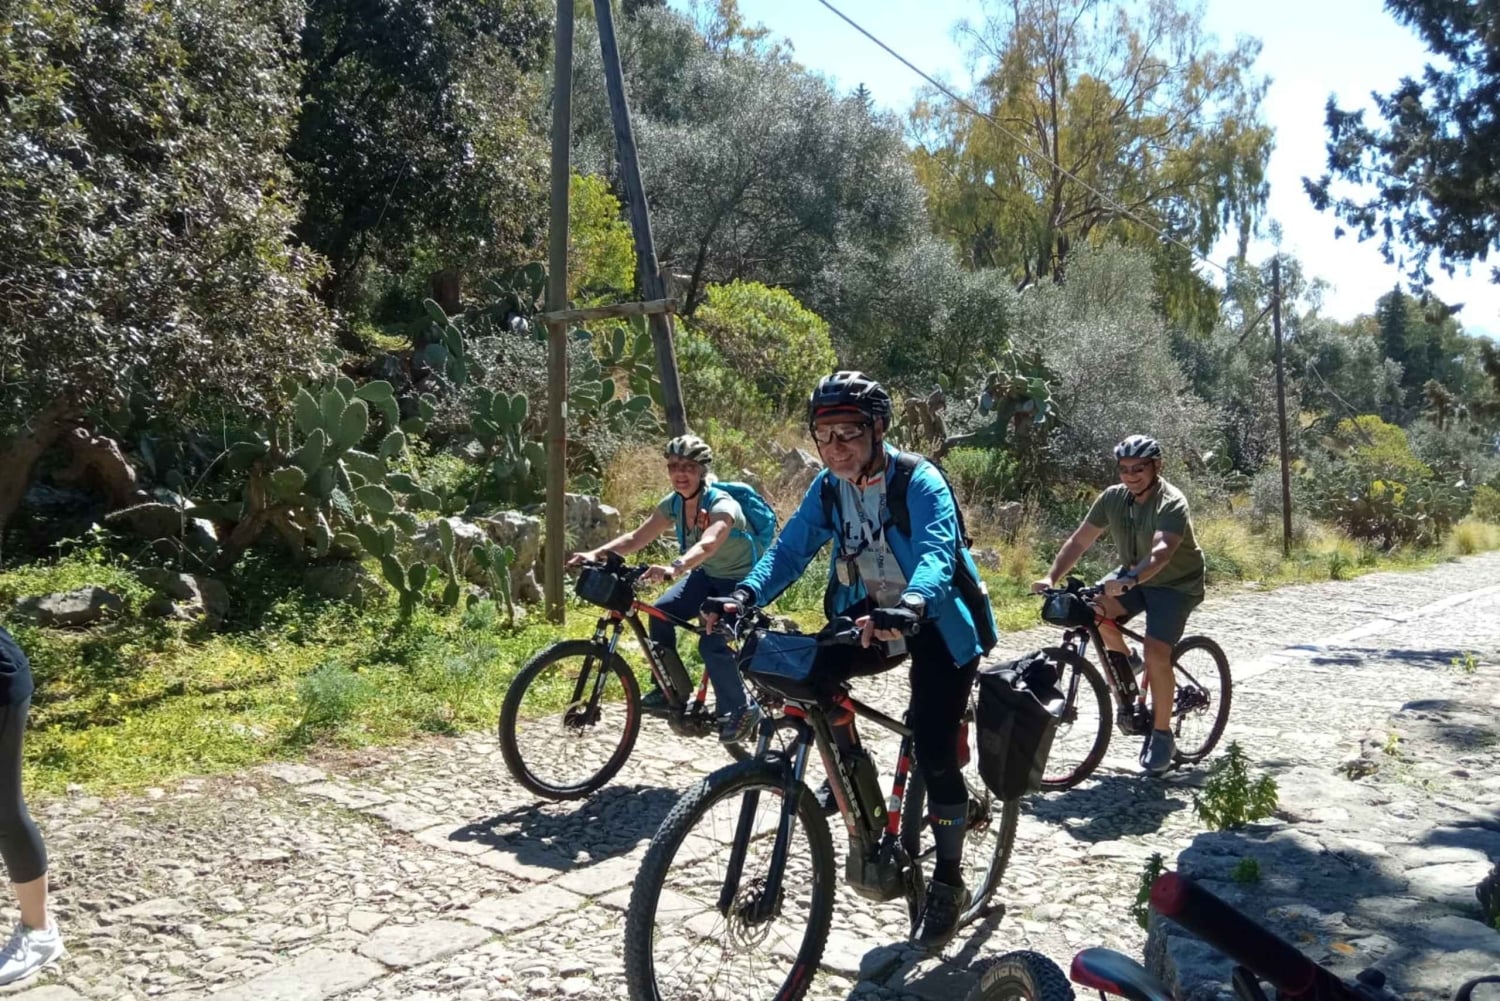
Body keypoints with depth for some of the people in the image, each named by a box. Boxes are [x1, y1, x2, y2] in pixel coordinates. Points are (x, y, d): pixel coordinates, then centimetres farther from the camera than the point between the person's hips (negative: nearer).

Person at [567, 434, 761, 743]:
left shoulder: (722, 504, -29)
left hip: (741, 581, -7)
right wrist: (596, 553, -27)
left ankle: (741, 709, -2)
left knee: (711, 643, -24)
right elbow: (636, 538, -11)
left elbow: (706, 545, -48)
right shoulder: (674, 503, -8)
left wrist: (673, 569, -66)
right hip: (707, 575, 7)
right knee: (661, 612, -14)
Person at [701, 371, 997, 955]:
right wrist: (743, 595, -32)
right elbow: (789, 550, -12)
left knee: (934, 753, -13)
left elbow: (937, 552, -38)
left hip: (936, 623, -5)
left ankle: (949, 884, 11)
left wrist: (909, 606, -59)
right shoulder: (827, 489, -5)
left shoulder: (920, 482, -22)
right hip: (870, 616, 5)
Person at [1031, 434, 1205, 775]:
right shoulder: (1113, 498, -9)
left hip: (1175, 583, -5)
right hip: (1132, 577, 6)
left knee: (1156, 656, -20)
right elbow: (1079, 540, -11)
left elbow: (1161, 551, -42)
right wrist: (1051, 577, -25)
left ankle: (1162, 734, 0)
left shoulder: (1171, 503, -25)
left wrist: (1129, 580, -59)